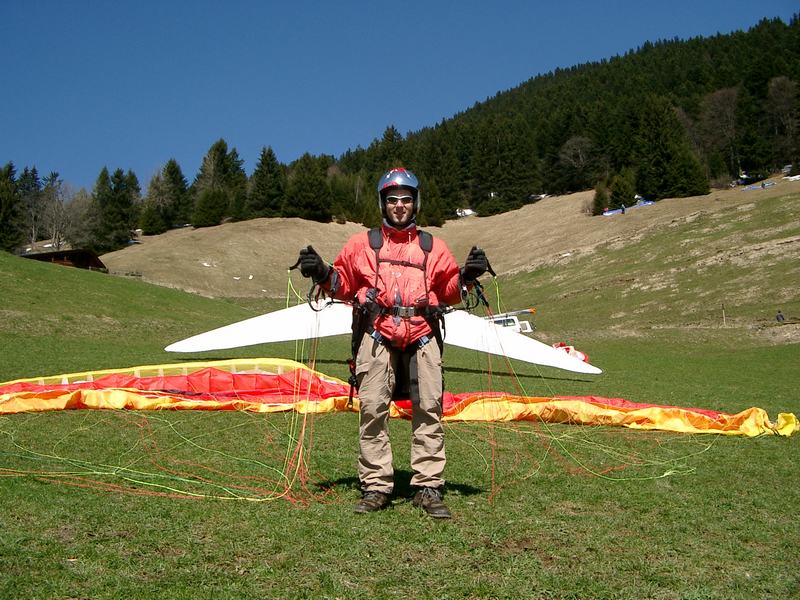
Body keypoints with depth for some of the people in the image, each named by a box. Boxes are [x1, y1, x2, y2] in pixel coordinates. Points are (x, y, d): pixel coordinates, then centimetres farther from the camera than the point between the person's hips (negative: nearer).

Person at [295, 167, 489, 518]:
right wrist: (322, 275, 0)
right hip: (376, 335, -1)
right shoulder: (362, 244, 19)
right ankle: (376, 486, 0)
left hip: (423, 335, 1)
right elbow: (344, 285, 19)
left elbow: (448, 291, 19)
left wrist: (466, 277, 0)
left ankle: (429, 488, 0)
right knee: (372, 408, -7)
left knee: (429, 408, -5)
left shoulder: (432, 247, 21)